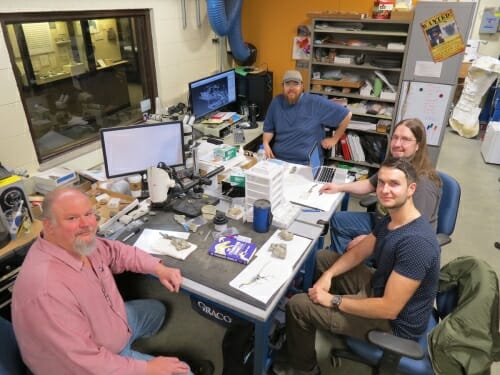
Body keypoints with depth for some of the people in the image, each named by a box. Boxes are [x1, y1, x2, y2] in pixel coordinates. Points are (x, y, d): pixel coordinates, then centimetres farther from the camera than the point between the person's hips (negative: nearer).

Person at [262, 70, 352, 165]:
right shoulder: (276, 102, 4)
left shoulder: (316, 103, -7)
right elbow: (269, 129, 15)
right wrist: (265, 144, -4)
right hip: (278, 160, 2)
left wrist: (334, 139, 2)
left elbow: (346, 115, -1)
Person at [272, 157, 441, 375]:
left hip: (394, 323, -9)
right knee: (322, 257, 15)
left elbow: (389, 309, -33)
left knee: (297, 305, -11)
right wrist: (328, 275, -10)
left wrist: (334, 300, -23)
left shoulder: (416, 242, -34)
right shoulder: (393, 219, -3)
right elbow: (358, 252, 7)